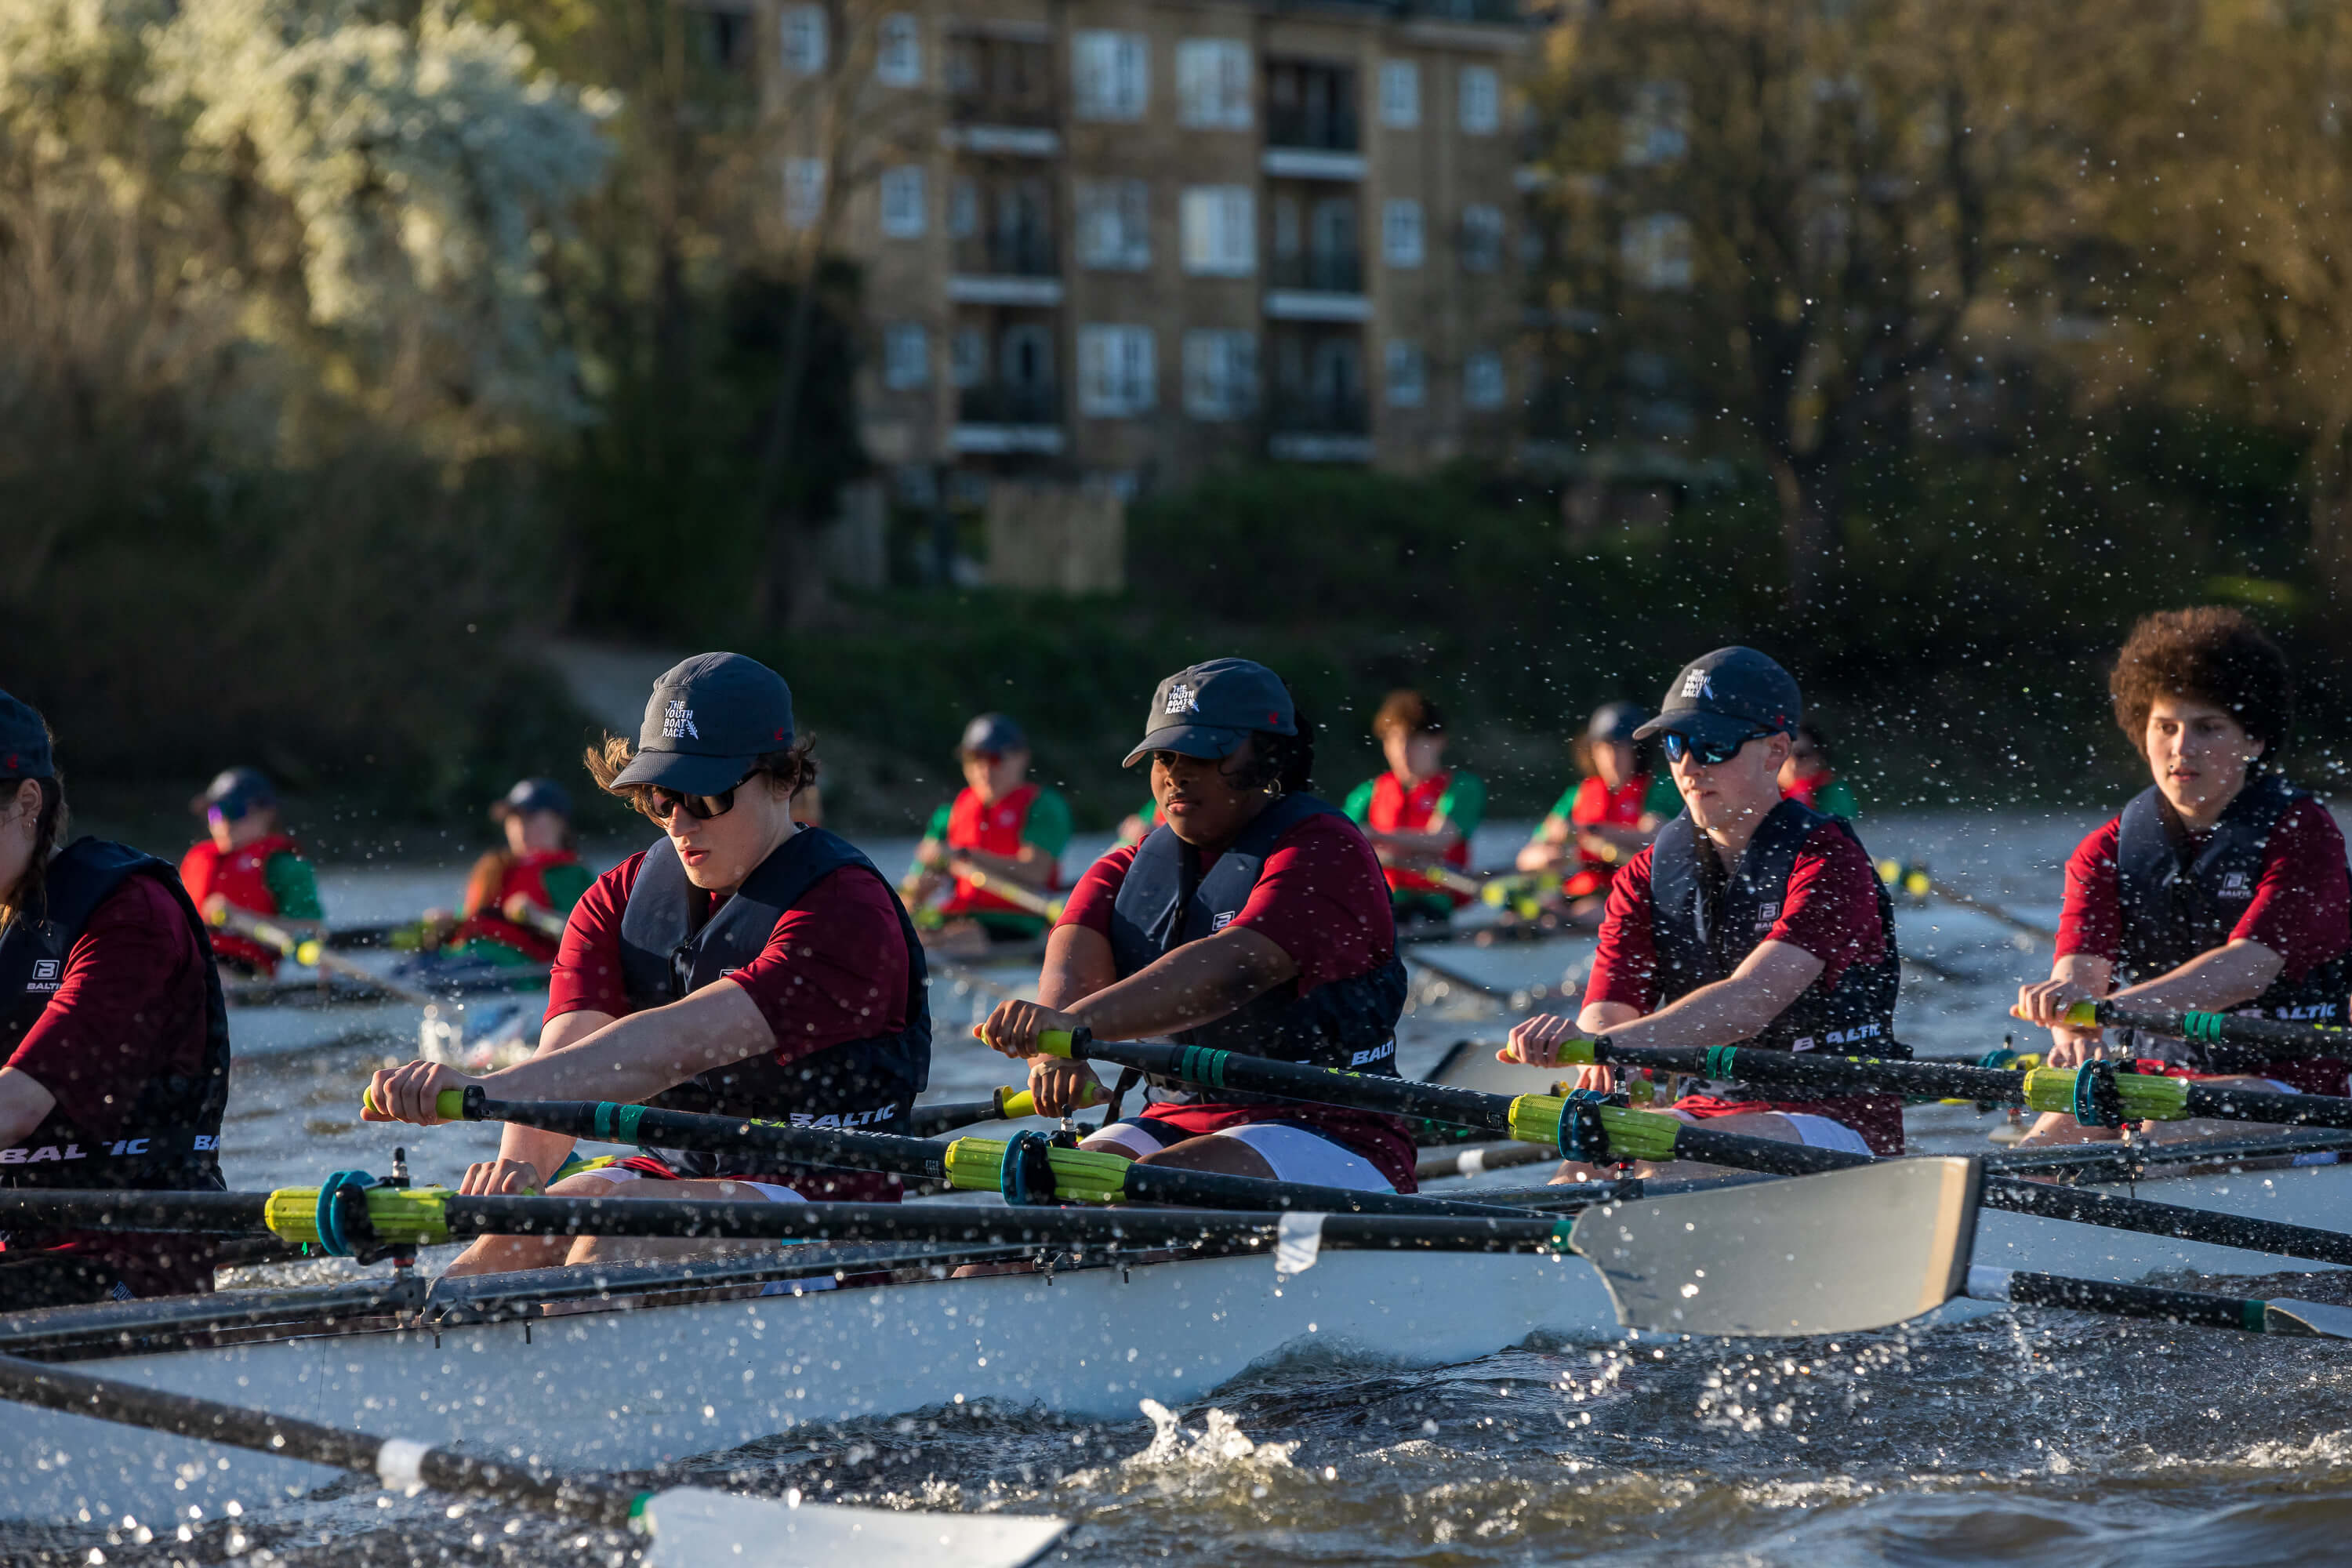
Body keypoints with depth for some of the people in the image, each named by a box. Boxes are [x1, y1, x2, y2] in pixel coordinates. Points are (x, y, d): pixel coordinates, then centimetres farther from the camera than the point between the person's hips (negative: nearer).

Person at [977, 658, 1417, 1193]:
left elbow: (1232, 971, -27)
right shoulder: (1128, 871, 12)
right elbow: (1071, 968, -7)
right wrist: (1056, 1054, -33)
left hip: (1337, 1144, -6)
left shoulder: (1326, 852, -10)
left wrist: (1075, 1024, -41)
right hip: (1178, 1123, 6)